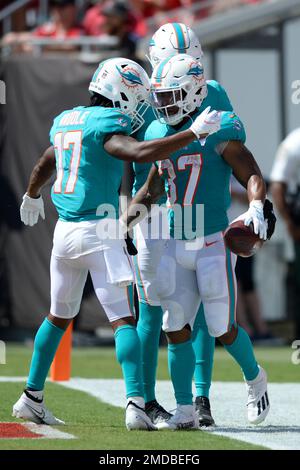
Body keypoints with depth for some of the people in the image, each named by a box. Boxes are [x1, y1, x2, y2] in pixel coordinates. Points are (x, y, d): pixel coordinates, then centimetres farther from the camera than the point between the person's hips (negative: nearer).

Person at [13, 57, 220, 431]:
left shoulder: (65, 121, 14)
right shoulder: (105, 125, -12)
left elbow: (43, 166, 32)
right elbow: (141, 153, -30)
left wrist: (32, 196, 50)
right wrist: (193, 134, -25)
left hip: (64, 231, 8)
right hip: (100, 231, -8)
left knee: (59, 316, 20)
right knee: (123, 320, -7)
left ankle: (32, 398, 25)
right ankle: (136, 403, -16)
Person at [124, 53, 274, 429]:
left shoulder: (218, 132, -11)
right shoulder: (160, 133, 8)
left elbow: (252, 176, -13)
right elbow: (151, 190, 20)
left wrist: (256, 208, -31)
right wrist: (123, 222, 15)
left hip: (213, 243, -6)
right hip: (177, 246, 6)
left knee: (223, 329, 1)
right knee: (176, 331, 2)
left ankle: (255, 380, 30)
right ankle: (185, 411, 9)